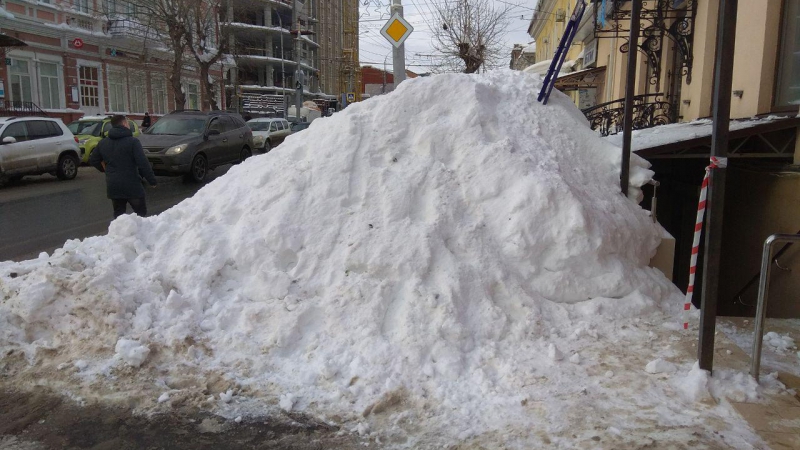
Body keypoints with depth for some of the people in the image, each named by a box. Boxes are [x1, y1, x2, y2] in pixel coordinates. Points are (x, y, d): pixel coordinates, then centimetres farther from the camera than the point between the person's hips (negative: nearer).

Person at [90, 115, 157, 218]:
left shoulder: (103, 143, 9)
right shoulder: (132, 141, -9)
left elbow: (93, 160, 19)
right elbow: (143, 163, -17)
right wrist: (152, 180, -11)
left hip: (113, 187, 5)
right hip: (132, 186, -5)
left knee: (118, 215, 13)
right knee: (141, 213, 5)